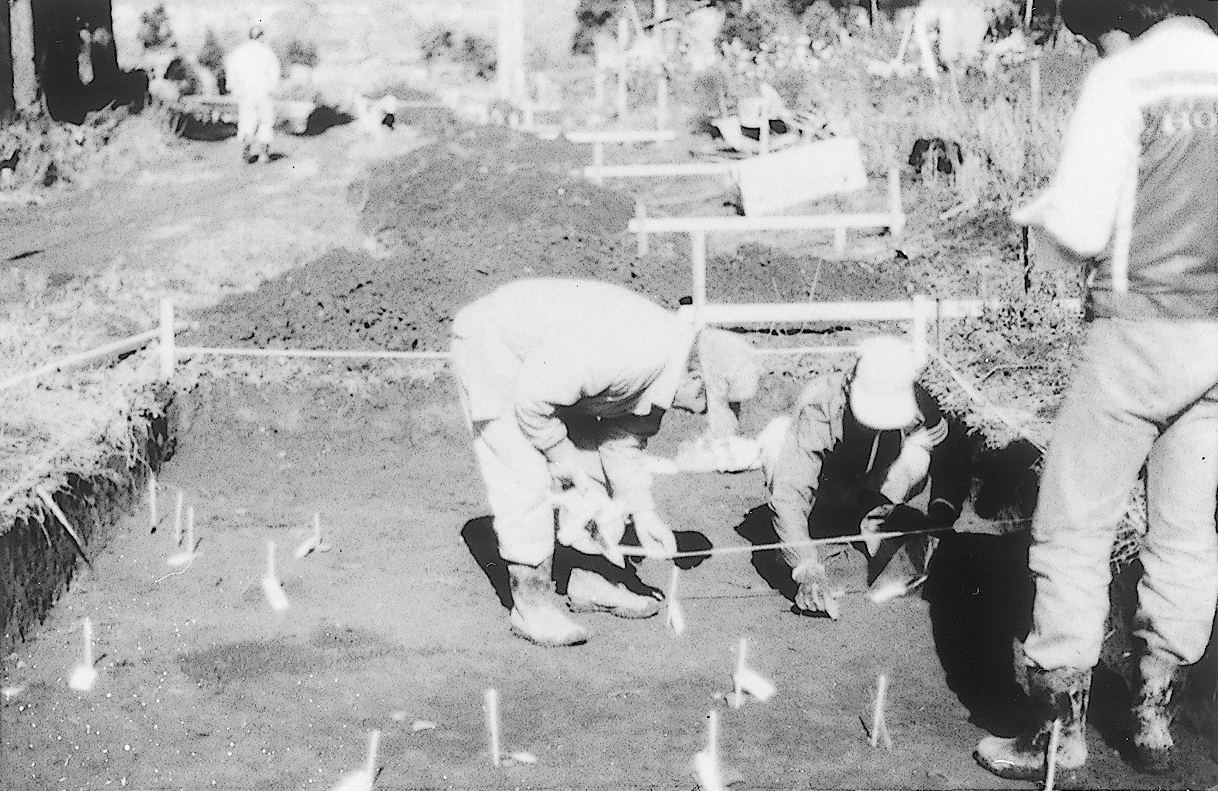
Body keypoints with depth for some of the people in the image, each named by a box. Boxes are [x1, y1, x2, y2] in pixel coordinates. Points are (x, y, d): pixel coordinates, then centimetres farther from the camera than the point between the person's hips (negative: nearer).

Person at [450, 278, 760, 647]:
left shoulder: (659, 368, -6)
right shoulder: (628, 354, -36)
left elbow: (623, 437, 6)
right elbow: (532, 399, -31)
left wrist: (643, 511, 1)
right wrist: (561, 453, -16)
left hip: (547, 361, 9)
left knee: (593, 464, 8)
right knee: (526, 479, -13)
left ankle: (587, 580, 19)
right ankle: (530, 604, -3)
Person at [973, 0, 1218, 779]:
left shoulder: (1123, 80, -10)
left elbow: (1080, 230, -13)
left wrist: (1039, 211, 7)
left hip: (1144, 329, -6)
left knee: (1075, 529, 5)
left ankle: (1063, 722, 10)